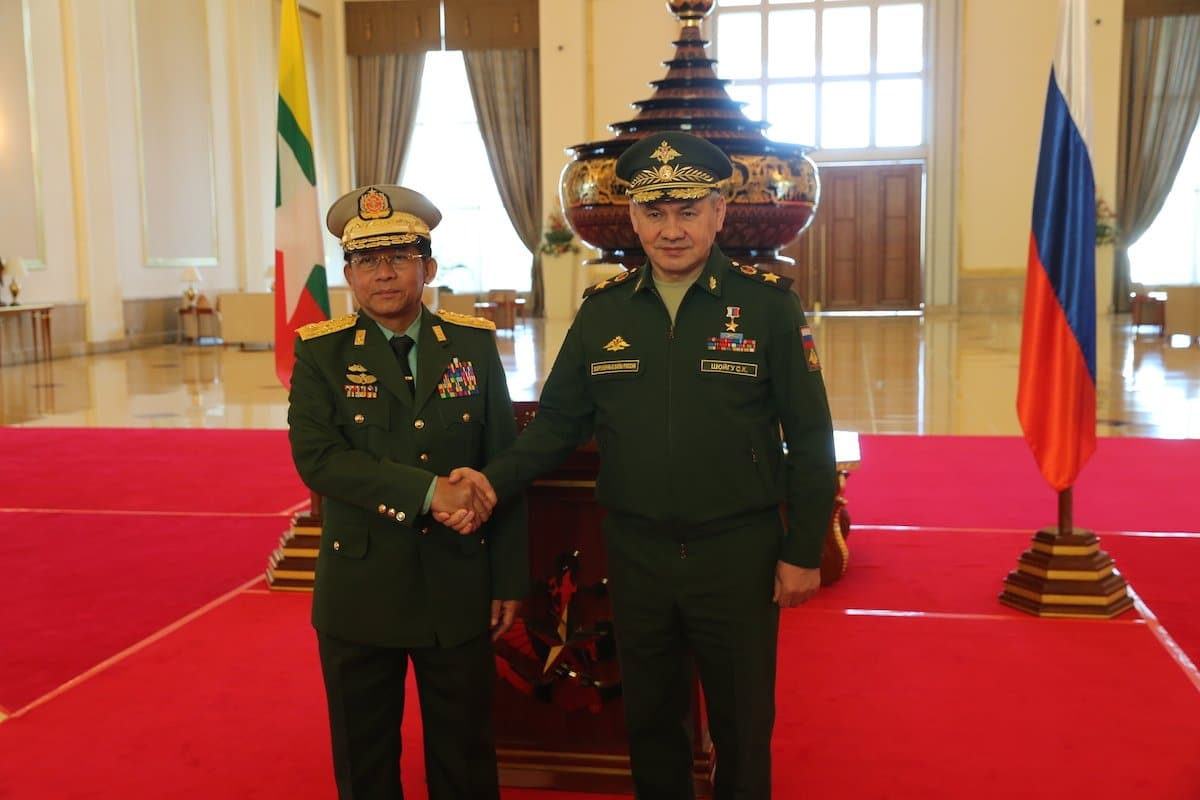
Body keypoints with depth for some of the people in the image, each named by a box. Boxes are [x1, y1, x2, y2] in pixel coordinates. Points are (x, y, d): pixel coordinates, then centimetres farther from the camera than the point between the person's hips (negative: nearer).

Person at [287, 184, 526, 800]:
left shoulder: (474, 344, 1)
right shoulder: (321, 353, -3)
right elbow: (316, 457, -17)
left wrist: (509, 580, 0)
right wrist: (428, 491, -25)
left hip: (459, 587, 1)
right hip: (360, 588, 0)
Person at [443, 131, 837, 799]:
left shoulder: (769, 304, -8)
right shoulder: (604, 310, 1)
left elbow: (810, 437, -6)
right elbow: (560, 418, 4)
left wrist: (804, 553, -7)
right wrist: (495, 481, -12)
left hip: (738, 554, -3)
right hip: (636, 554, 3)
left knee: (744, 721, 14)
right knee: (650, 718, 19)